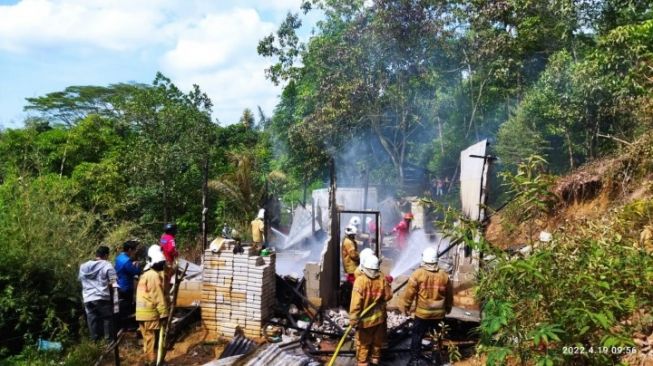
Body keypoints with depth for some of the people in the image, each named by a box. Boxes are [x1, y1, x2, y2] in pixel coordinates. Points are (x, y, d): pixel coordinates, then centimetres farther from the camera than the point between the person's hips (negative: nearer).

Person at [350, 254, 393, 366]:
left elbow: (356, 302, -25)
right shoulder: (382, 279, -13)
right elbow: (388, 296, -2)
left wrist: (353, 319, -18)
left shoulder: (360, 280, -26)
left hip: (365, 318, -4)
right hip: (379, 316, 4)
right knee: (377, 340, 24)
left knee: (363, 342, 14)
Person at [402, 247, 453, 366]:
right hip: (439, 313, 3)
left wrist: (405, 307, 3)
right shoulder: (444, 275, -2)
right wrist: (448, 308, 26)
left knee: (417, 336, 10)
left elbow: (409, 293, -10)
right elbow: (449, 295, 9)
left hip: (422, 313, -3)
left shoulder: (418, 274, -14)